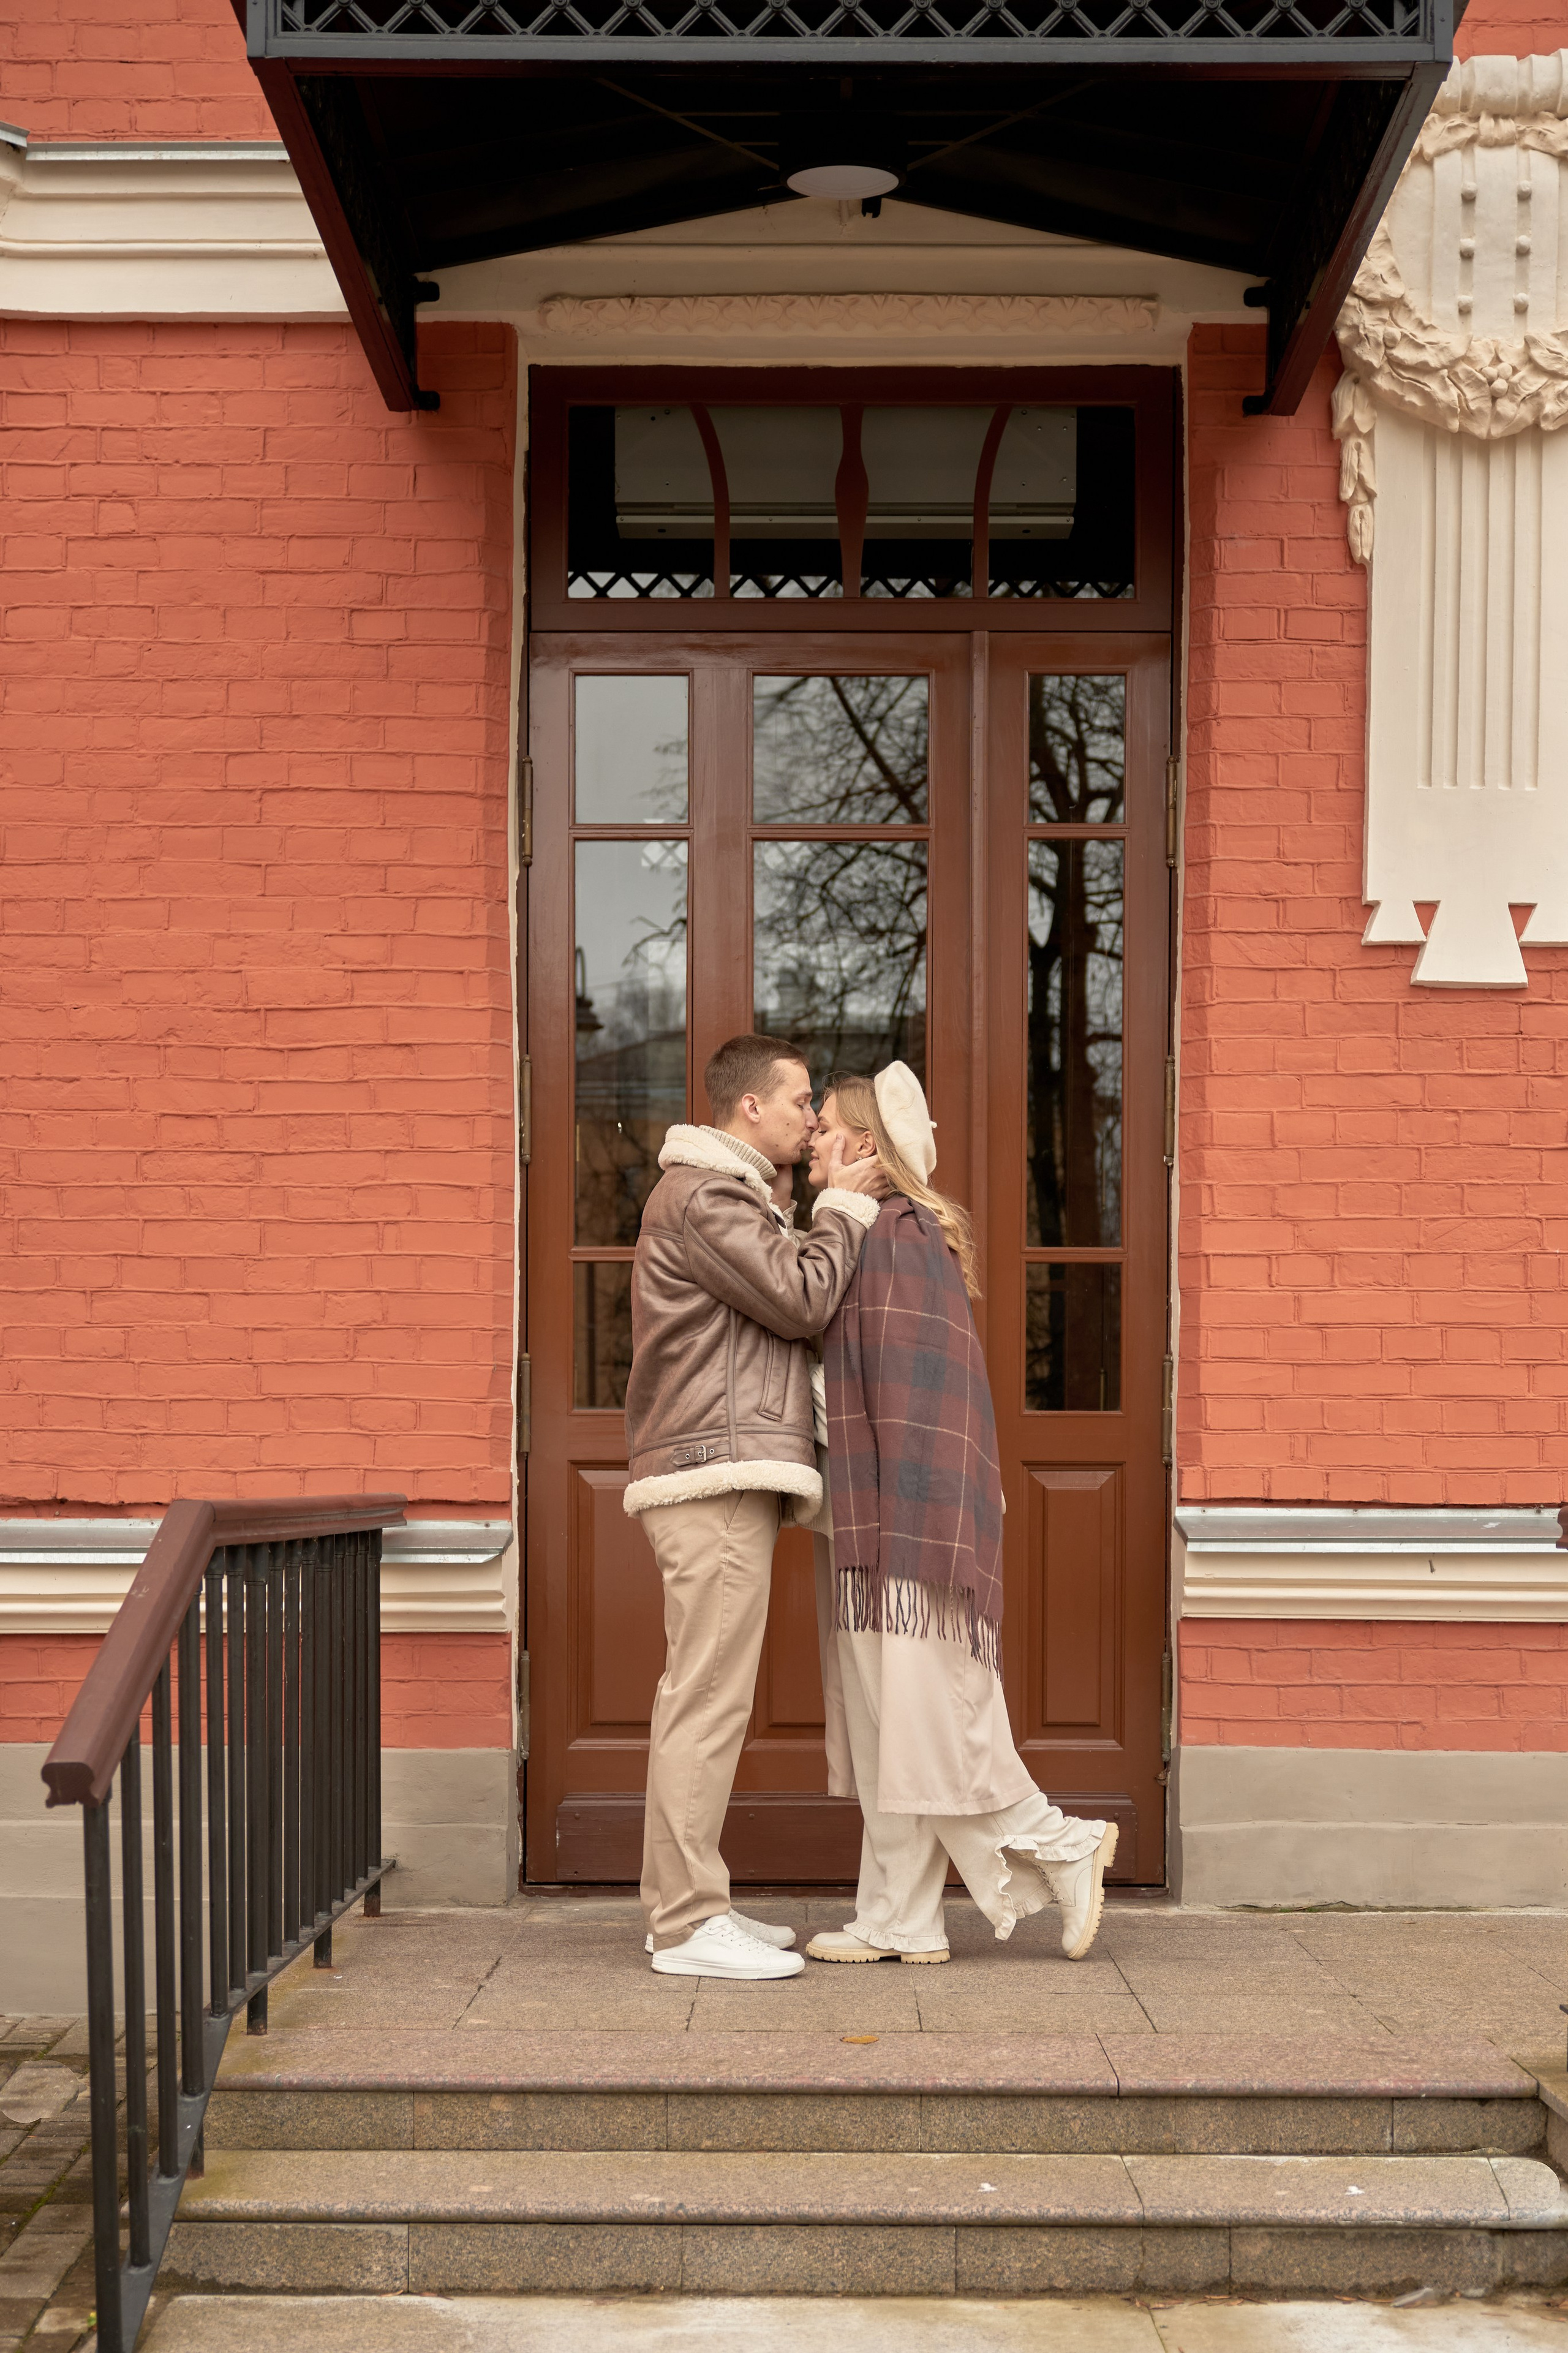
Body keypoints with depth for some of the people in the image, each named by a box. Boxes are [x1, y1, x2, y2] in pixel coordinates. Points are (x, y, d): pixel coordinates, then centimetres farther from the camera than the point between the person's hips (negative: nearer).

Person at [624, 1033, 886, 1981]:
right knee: (709, 1699, -11)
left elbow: (789, 1310, 21)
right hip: (715, 1478, -11)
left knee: (703, 1699, 11)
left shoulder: (741, 1199, 25)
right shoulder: (701, 1196, -9)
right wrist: (845, 1206, -1)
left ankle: (688, 1903, 16)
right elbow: (801, 1300, -14)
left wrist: (838, 1207, 13)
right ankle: (688, 1924, -9)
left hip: (730, 1482, 11)